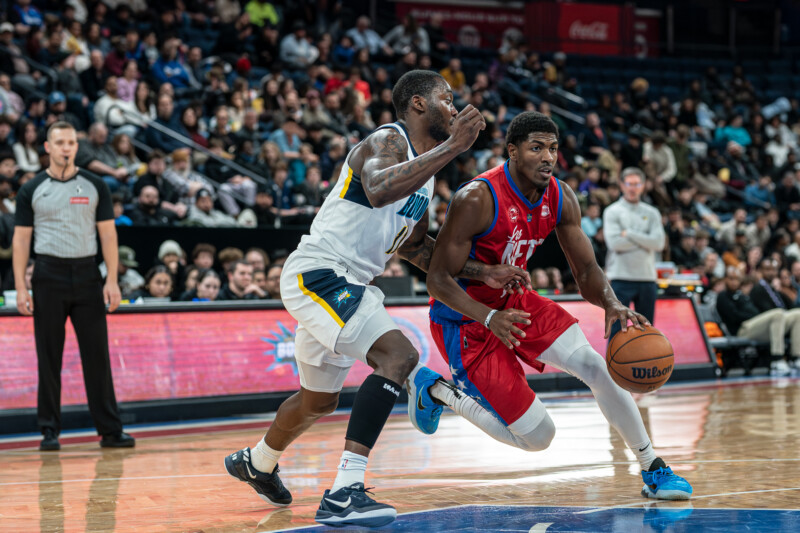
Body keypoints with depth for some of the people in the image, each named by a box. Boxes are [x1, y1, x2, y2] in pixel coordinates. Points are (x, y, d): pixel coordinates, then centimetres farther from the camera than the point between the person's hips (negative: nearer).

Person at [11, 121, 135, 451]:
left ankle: (110, 430, 3)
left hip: (86, 274, 1)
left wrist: (112, 281, -3)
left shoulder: (94, 186, 7)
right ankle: (50, 430, 9)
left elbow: (108, 234, 5)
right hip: (49, 277, -1)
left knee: (97, 354, 0)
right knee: (49, 358, 2)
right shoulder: (32, 190, 5)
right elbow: (21, 239, 4)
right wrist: (20, 288, -3)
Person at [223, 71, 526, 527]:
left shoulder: (426, 164, 15)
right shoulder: (387, 141, -14)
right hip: (318, 272, -11)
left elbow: (414, 245, 25)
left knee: (320, 400, 26)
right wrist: (451, 147, -37)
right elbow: (379, 191, -38)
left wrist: (484, 273, 16)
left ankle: (257, 463, 55)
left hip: (346, 284, 11)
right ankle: (344, 495, -33)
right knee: (398, 354, -28)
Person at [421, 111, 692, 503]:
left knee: (596, 366, -11)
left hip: (511, 302, 7)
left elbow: (586, 272, -2)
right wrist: (490, 318, -40)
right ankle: (435, 389, 12)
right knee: (537, 436, -8)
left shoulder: (561, 199, -7)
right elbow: (438, 279, -24)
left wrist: (612, 305, -26)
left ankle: (653, 471, 2)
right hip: (466, 322, -7)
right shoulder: (477, 200, -29)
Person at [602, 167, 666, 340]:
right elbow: (614, 243, -12)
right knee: (617, 329, -6)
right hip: (621, 278, -4)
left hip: (647, 279, 4)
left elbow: (659, 243, -4)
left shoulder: (652, 213, 11)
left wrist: (629, 234, -8)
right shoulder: (612, 212, 2)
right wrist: (645, 241, -7)